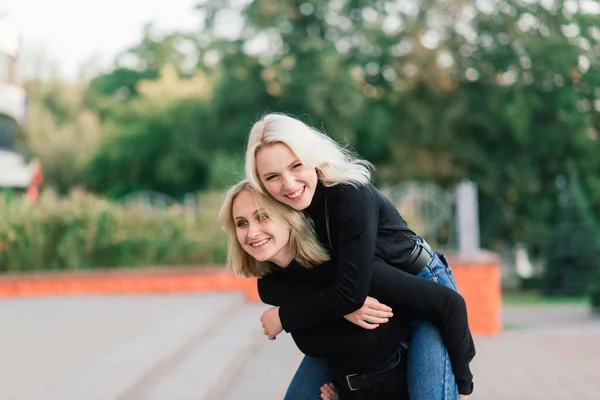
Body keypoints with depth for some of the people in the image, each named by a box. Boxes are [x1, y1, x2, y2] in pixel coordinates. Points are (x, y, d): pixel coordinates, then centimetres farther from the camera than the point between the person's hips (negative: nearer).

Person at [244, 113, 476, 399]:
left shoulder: (351, 194, -30)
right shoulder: (278, 212, -12)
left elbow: (351, 291, -32)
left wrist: (284, 317, -20)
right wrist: (342, 305, -25)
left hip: (423, 291, -6)